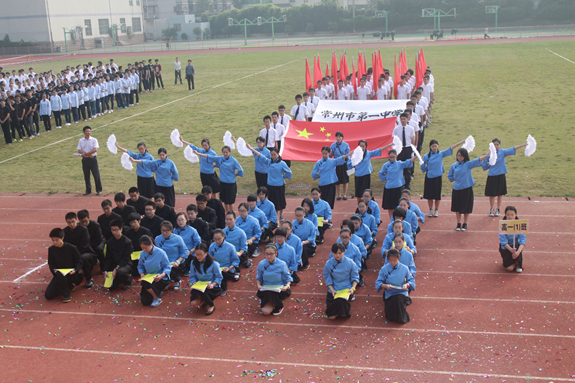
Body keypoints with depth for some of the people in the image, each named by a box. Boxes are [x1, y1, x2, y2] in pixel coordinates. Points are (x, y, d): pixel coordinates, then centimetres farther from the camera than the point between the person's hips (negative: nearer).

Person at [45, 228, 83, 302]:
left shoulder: (72, 248, -8)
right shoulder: (51, 249, 2)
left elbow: (79, 262, -2)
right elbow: (51, 263, 8)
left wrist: (75, 270, -23)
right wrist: (54, 270, -14)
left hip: (72, 275, -4)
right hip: (58, 275, 5)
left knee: (60, 275, -41)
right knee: (48, 295, -13)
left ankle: (67, 294, -13)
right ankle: (69, 286, 8)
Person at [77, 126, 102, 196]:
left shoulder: (94, 140, -2)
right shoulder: (81, 141, 6)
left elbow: (95, 149, -14)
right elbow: (79, 150, -2)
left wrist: (85, 153, -19)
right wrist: (88, 154, -17)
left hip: (92, 159, -3)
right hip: (85, 160, 3)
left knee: (96, 175, -1)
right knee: (86, 176, 9)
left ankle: (99, 190, 8)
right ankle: (88, 190, 20)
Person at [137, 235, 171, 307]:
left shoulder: (161, 253, -17)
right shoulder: (143, 254, -5)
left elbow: (167, 267, -11)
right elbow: (140, 266, 8)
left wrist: (162, 275, -30)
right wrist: (142, 274, -13)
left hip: (162, 279, -5)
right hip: (148, 278, 5)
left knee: (145, 283, -35)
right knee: (145, 301, -4)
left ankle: (157, 298, -8)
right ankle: (156, 292, 28)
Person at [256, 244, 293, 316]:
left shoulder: (282, 264, -8)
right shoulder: (261, 264, -3)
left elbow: (288, 278, -1)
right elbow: (259, 278, 10)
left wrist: (287, 286, -21)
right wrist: (258, 285, -12)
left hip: (279, 290, -1)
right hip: (265, 290, 1)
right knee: (265, 311, -22)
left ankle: (279, 305, -3)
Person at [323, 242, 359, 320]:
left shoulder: (350, 263, -8)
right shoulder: (328, 264, -6)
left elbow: (355, 277, 1)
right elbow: (328, 280, 0)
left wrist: (353, 288, -15)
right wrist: (332, 290, -14)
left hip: (347, 289, -1)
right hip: (334, 290, 1)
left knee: (345, 315, -23)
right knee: (331, 317, -9)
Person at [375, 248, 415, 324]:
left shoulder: (404, 268, -5)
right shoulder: (384, 269, -6)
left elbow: (411, 280, 4)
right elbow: (378, 282, -5)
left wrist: (407, 285, -19)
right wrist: (385, 285, -26)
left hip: (401, 292, 0)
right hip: (389, 294, 0)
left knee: (398, 300, -37)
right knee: (390, 317, -14)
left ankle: (401, 318, -7)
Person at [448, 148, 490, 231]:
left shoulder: (468, 164, -5)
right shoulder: (454, 166, 3)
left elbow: (479, 160, -18)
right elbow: (450, 176, 17)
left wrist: (488, 155, -30)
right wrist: (456, 179, 2)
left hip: (467, 189, -2)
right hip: (457, 189, 2)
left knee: (466, 208, 5)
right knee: (457, 207, 7)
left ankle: (465, 224, 19)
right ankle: (458, 224, 20)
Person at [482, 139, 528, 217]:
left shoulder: (502, 152, -3)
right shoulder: (489, 154, -3)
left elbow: (512, 149, -15)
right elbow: (484, 165, 3)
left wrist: (523, 145, -24)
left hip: (500, 175, 1)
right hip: (492, 176, -1)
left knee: (500, 193, 8)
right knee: (491, 193, 5)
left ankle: (498, 210, 21)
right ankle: (492, 209, 22)